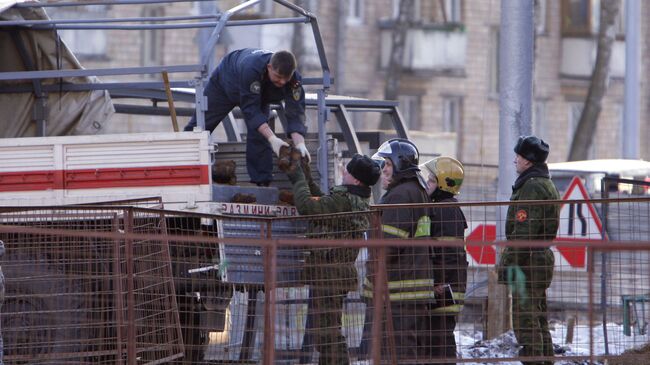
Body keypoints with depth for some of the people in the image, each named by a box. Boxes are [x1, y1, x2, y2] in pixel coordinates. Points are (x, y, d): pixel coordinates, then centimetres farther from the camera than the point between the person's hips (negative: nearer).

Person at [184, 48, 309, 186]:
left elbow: (295, 113, -36)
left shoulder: (294, 79, -37)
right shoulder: (251, 68, -49)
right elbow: (251, 109, -47)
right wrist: (272, 138, -54)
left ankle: (262, 182, -9)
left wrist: (300, 143, -53)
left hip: (259, 94, 3)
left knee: (259, 134, -17)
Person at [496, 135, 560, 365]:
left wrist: (510, 262, -19)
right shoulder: (547, 185, 19)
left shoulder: (532, 187, -15)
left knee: (525, 322, -10)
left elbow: (523, 231, -21)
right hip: (542, 257, 11)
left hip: (528, 261, -11)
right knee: (539, 321, 16)